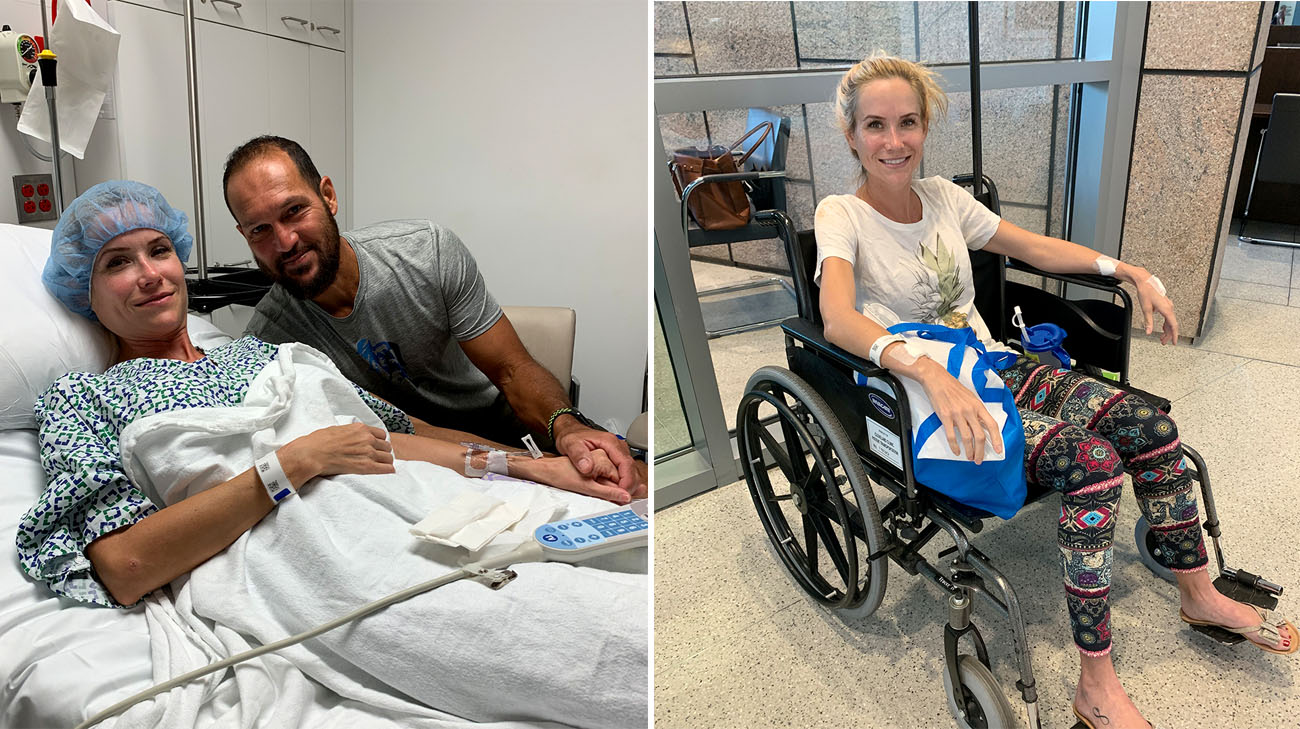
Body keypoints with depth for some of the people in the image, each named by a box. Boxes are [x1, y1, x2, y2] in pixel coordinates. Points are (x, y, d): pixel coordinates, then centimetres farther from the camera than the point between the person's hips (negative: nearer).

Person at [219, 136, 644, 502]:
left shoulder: (428, 250, -13)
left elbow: (512, 369, -11)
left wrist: (565, 427, -35)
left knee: (635, 480, -21)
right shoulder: (270, 336, -15)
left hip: (502, 421, 2)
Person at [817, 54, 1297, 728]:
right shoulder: (842, 215, -12)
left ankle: (1200, 597, 16)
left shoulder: (942, 195, 7)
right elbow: (838, 320, -30)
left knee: (1150, 426, -9)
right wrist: (931, 372, -44)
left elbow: (1033, 246, 16)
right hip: (919, 397, -6)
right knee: (1093, 461, -26)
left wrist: (1130, 272, 6)